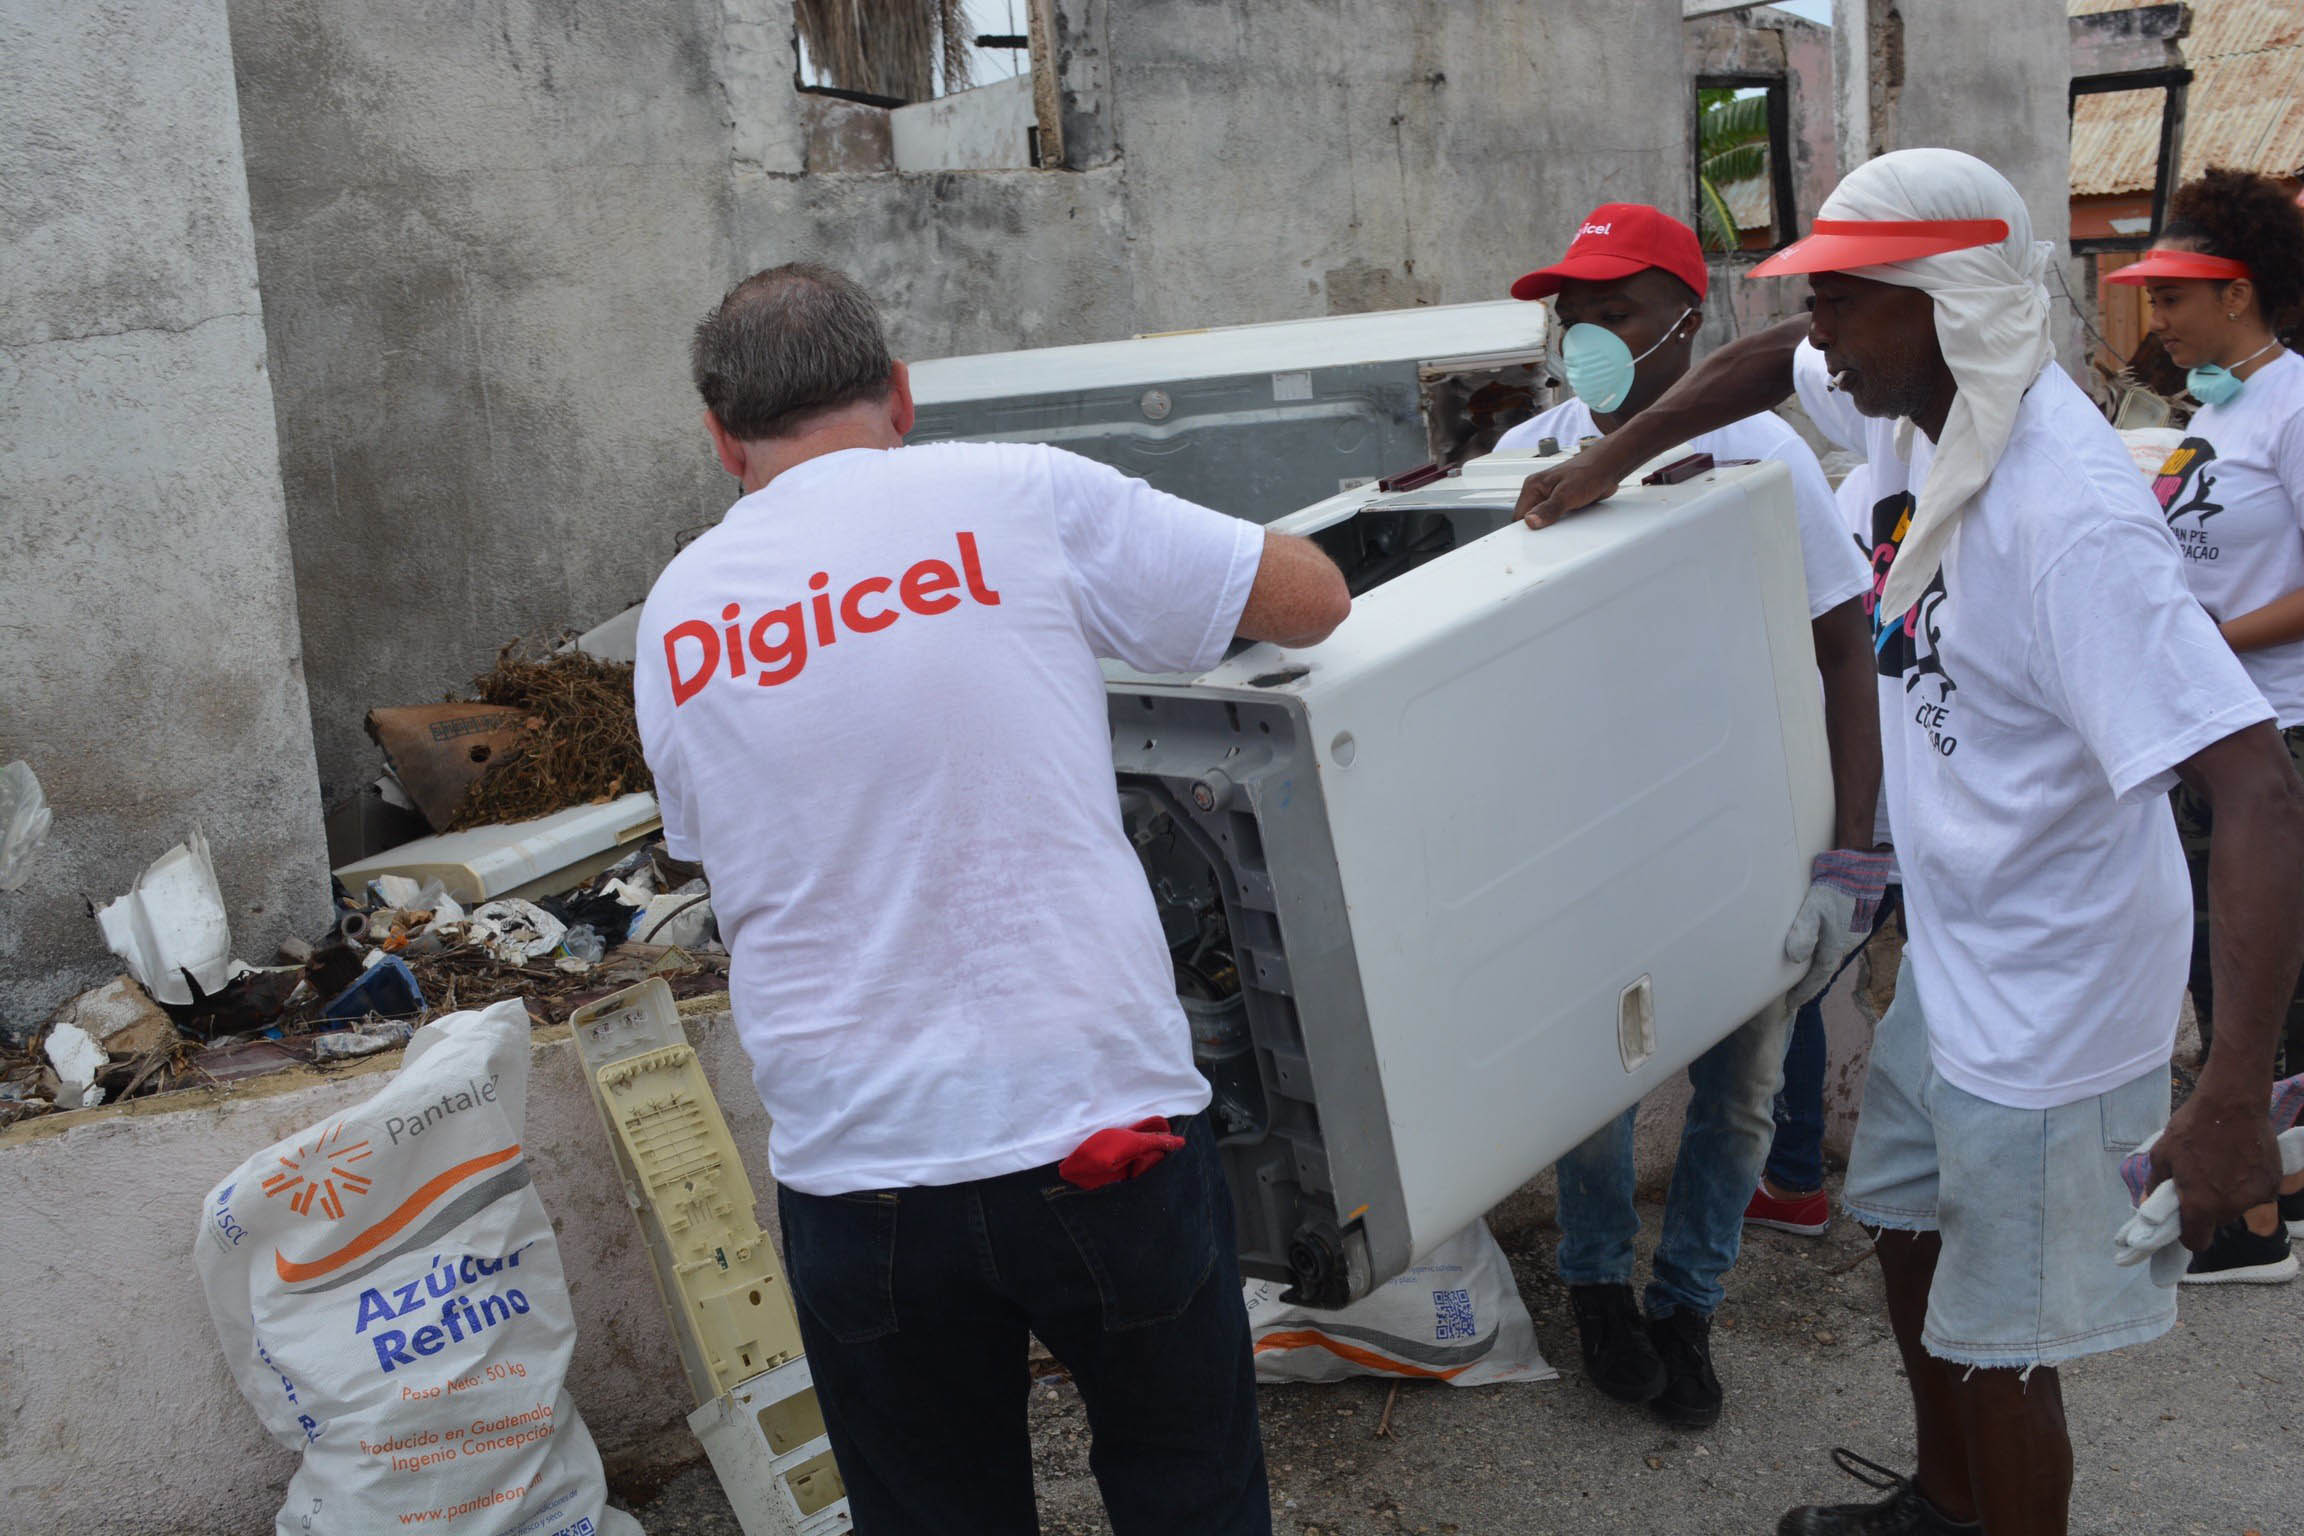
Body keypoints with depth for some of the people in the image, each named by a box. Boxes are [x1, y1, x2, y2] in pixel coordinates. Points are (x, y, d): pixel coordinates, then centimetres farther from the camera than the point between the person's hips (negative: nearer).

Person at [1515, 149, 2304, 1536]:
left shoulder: (2070, 518, -32)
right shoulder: (1924, 407, -6)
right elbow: (1774, 361, 17)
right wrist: (1611, 463, 7)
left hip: (2049, 1008, -10)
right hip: (1952, 965, 10)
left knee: (1998, 1346, 6)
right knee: (1911, 1231, 26)